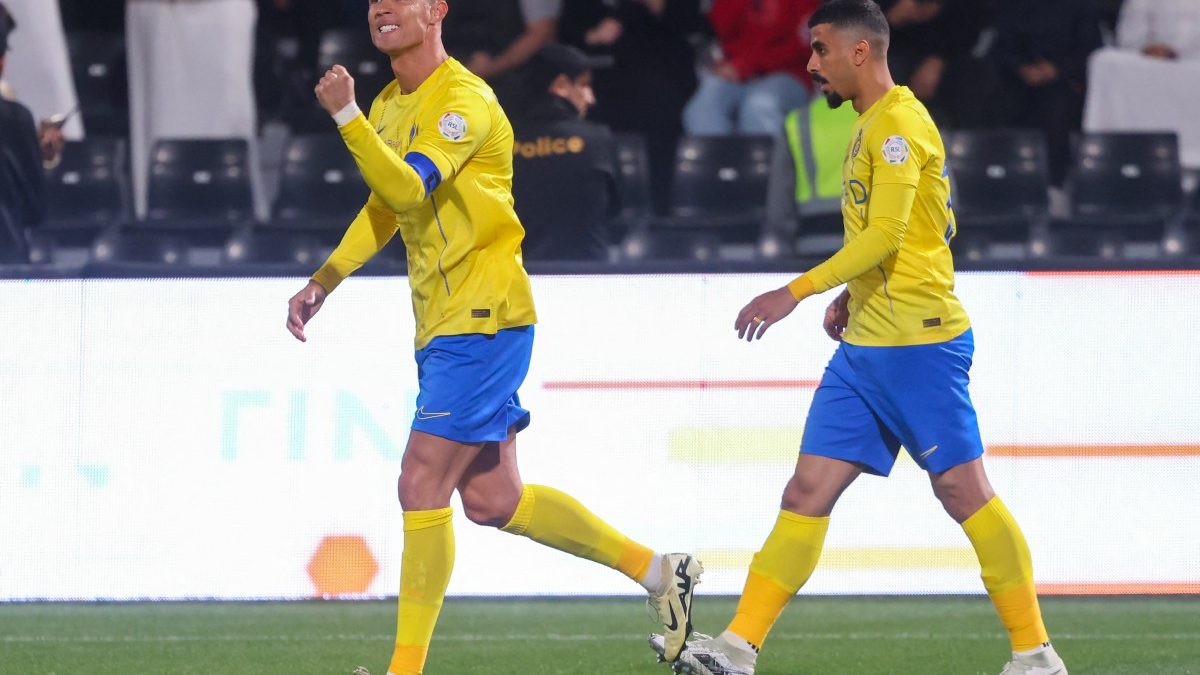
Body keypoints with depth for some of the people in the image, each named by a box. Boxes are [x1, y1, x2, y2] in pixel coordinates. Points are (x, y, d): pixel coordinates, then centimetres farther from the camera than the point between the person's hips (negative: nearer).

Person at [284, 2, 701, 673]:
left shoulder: (464, 101, -15)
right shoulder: (391, 105, 14)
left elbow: (407, 190, -29)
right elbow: (384, 208, 26)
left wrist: (346, 115, -36)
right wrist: (321, 284, 19)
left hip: (483, 320, -10)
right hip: (441, 324, 10)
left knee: (422, 487, -12)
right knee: (492, 501, 10)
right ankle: (656, 570, 21)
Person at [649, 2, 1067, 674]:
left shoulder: (899, 122, -12)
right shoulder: (872, 125, 18)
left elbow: (885, 235, -20)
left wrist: (796, 292, -21)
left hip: (918, 343, -9)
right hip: (865, 344, 9)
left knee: (964, 490, -6)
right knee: (807, 493, 3)